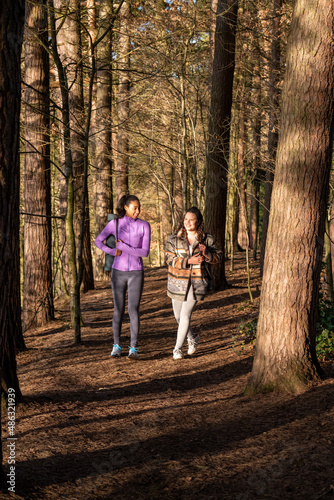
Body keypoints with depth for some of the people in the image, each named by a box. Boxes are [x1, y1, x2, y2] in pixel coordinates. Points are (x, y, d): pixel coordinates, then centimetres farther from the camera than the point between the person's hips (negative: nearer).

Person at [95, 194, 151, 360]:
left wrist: (122, 246, -17)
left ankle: (133, 348, -1)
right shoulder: (114, 223, -3)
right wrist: (113, 252, -12)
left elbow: (145, 252, -13)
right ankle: (116, 345, 20)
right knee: (118, 310, 5)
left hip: (136, 273, -1)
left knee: (134, 310, -8)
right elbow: (98, 241, 4)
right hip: (118, 272, 1)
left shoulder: (144, 226, -7)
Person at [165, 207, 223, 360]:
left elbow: (219, 256, 5)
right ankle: (192, 338, 40)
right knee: (178, 316, 13)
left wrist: (207, 254, -16)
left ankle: (178, 348, -1)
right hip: (177, 282, 2)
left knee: (185, 315, -11)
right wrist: (188, 261, -22)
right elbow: (169, 259, -11)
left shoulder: (206, 239, 0)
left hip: (197, 283, -2)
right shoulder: (174, 239, -2)